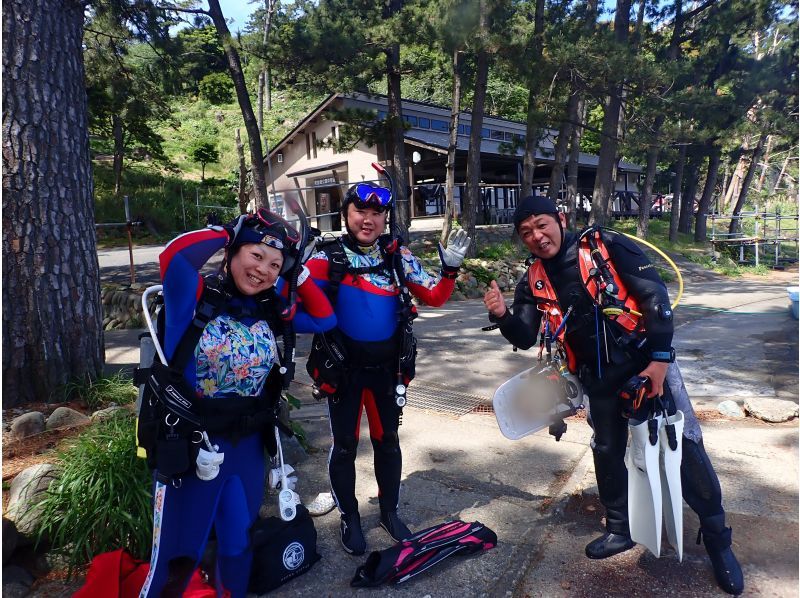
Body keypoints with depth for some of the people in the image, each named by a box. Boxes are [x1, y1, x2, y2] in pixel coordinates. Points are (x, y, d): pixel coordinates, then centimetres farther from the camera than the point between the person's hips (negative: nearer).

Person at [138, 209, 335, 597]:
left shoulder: (271, 310, 0)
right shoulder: (195, 299, -15)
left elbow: (325, 319, 4)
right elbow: (174, 257, -34)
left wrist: (298, 272, -2)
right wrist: (227, 230, -19)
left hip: (248, 447, 5)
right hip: (188, 448, -5)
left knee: (238, 547, 25)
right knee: (176, 558, 11)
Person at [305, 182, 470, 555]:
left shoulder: (398, 256, -2)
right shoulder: (328, 257, -9)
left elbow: (434, 297, 0)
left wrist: (450, 269, -15)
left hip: (388, 368, 2)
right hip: (343, 368, -2)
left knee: (387, 441, 17)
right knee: (345, 445, 10)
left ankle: (390, 511, 37)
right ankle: (349, 518, 32)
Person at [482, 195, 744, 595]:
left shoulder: (608, 247, -11)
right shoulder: (534, 282, 0)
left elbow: (654, 295, -13)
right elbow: (525, 338, -2)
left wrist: (660, 356, -18)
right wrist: (503, 316, -23)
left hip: (649, 362, -4)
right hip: (599, 380, 4)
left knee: (685, 444, 1)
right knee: (607, 452, 15)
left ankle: (717, 537, 21)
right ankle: (620, 529, 36)